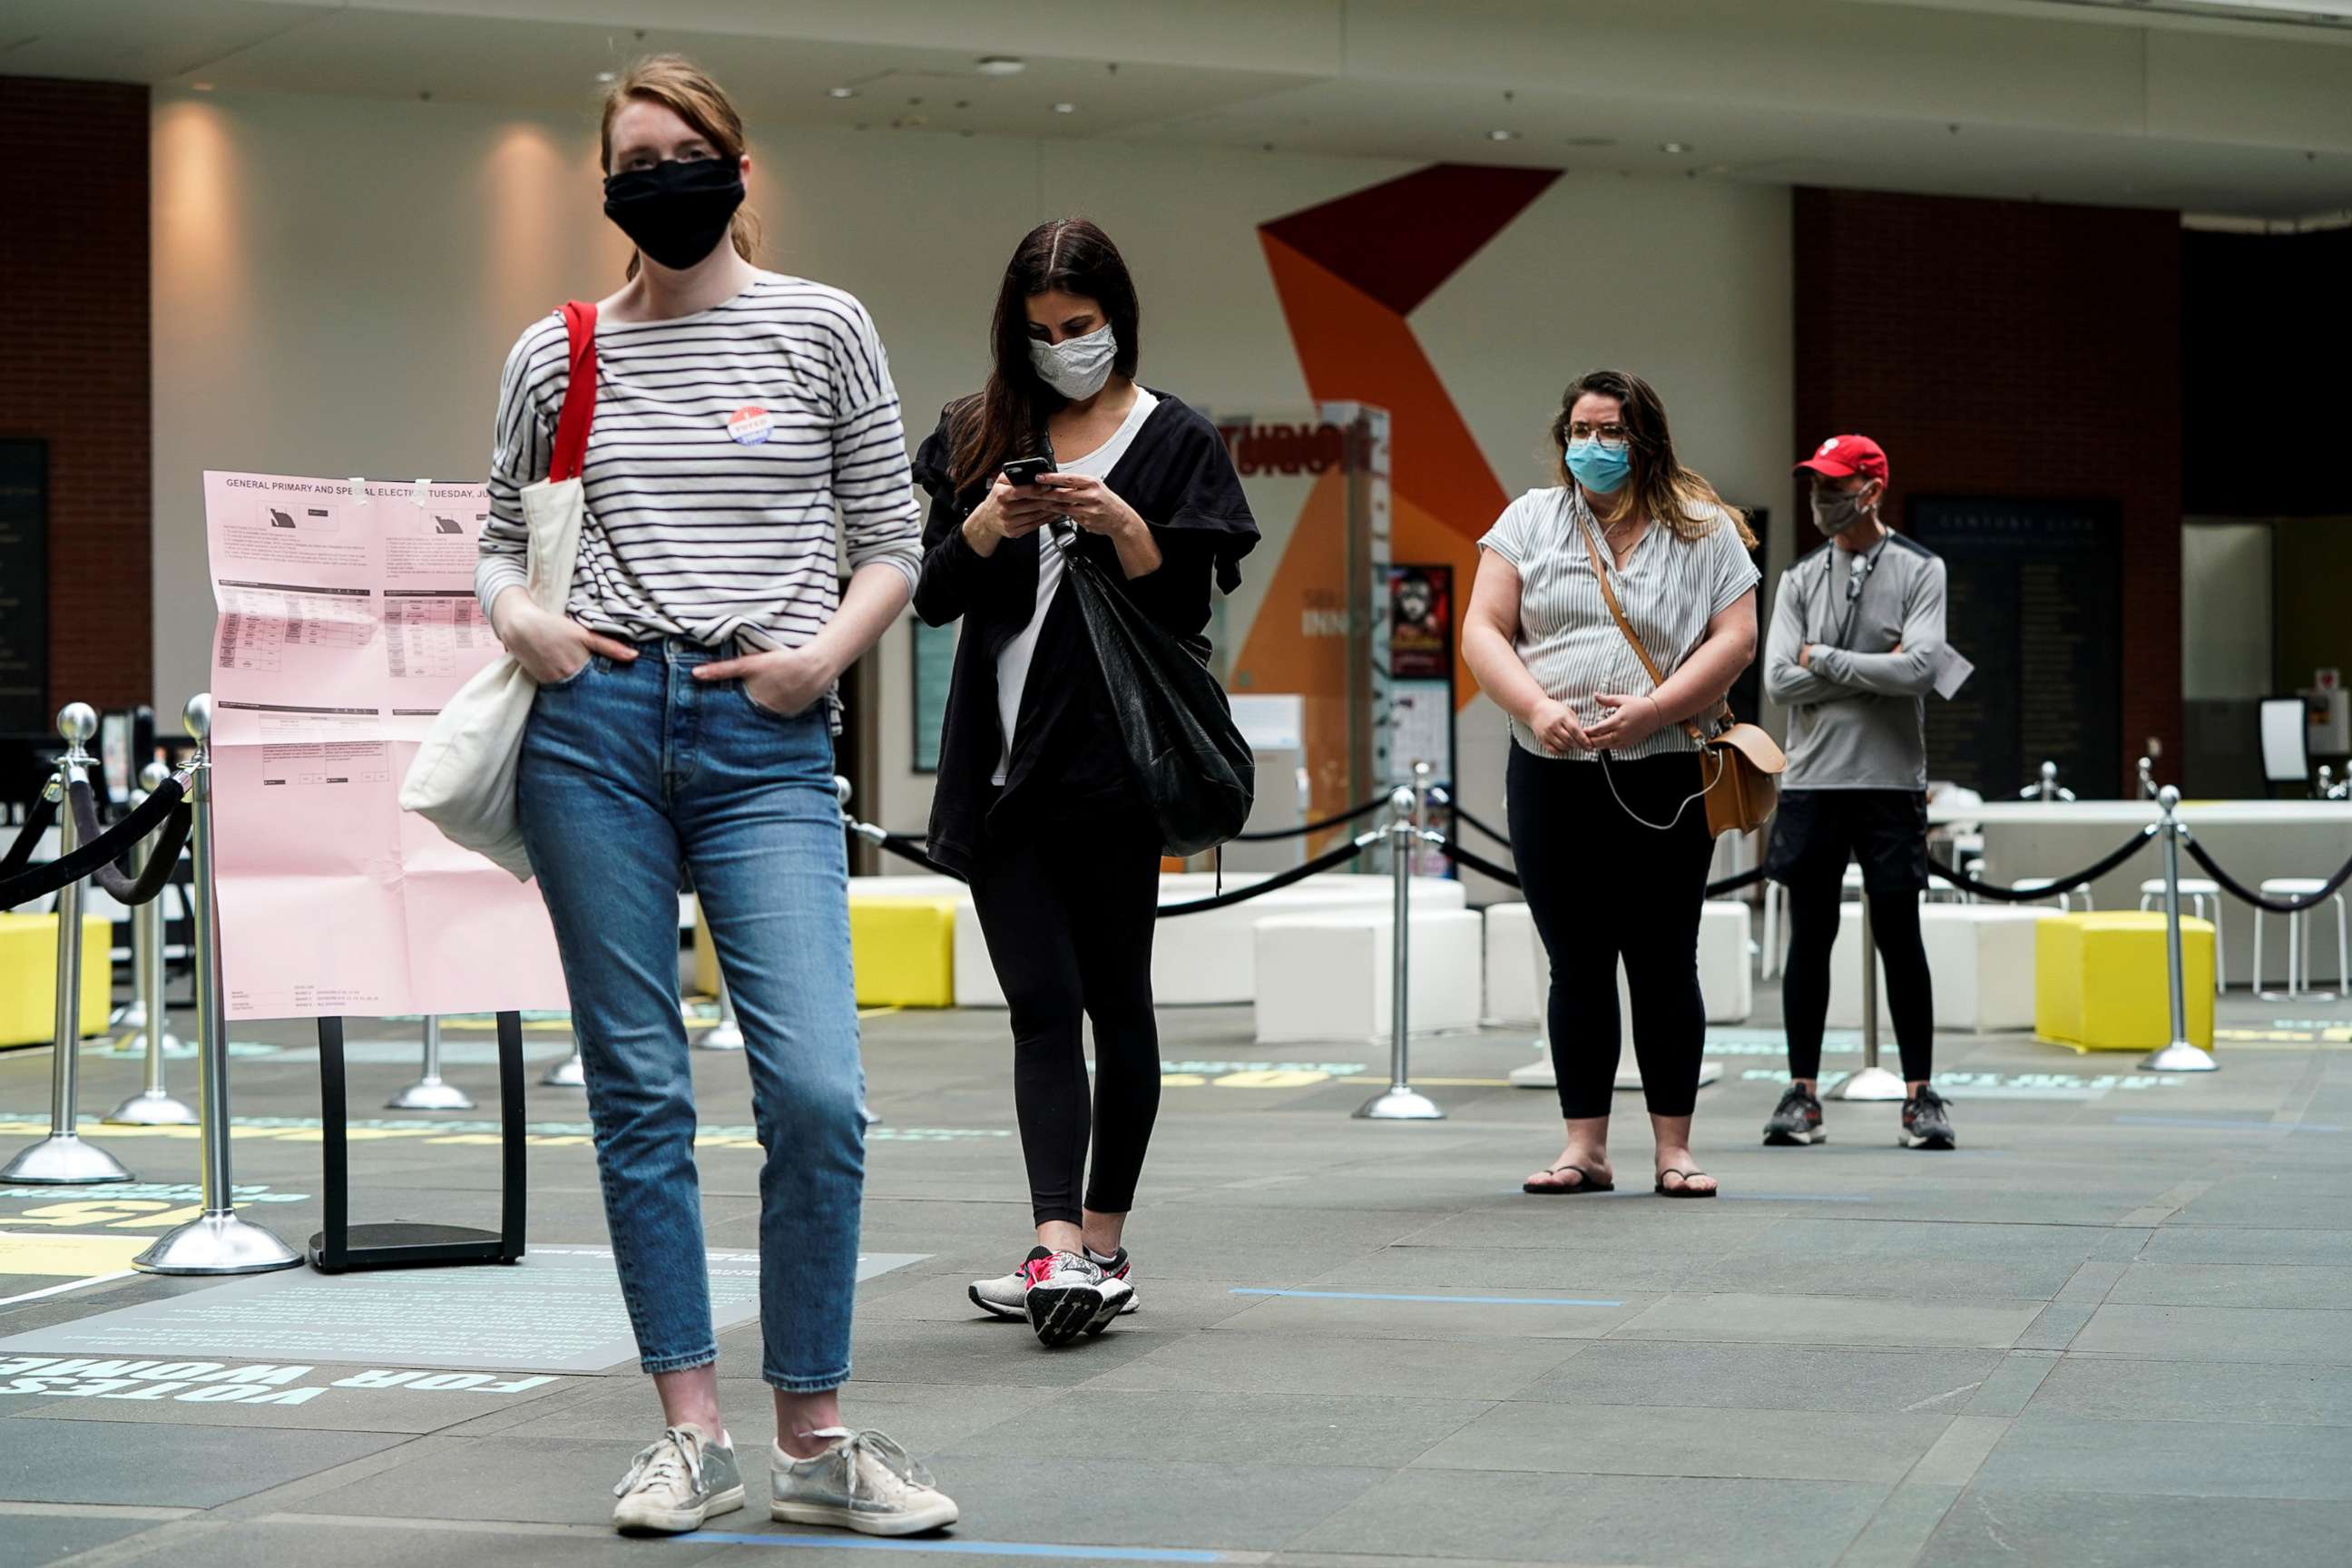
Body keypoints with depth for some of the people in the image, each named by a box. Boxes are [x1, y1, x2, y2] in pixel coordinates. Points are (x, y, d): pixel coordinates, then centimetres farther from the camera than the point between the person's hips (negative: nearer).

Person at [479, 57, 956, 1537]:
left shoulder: (823, 328, 6)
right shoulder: (558, 355, 10)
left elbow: (893, 542, 8)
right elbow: (498, 536, 19)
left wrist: (824, 653, -8)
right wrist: (519, 618, -2)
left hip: (767, 741, -1)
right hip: (598, 725, 2)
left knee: (818, 1091, -12)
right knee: (640, 1091, 2)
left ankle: (814, 1440, 1)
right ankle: (693, 1432, 10)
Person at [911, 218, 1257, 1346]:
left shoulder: (1175, 441, 3)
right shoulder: (978, 436, 12)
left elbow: (1187, 605, -1)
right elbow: (932, 594, 8)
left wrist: (1122, 526, -17)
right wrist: (986, 526, -10)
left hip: (1112, 763, -2)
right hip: (1001, 758, 2)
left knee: (1113, 998, 5)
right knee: (1041, 1001, -6)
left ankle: (1100, 1245, 14)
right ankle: (1061, 1253, -15)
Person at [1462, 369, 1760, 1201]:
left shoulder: (1702, 530, 6)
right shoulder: (1531, 519, 10)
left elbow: (1735, 639, -2)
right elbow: (1483, 630, 3)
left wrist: (1648, 711, -15)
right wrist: (1537, 707, -15)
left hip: (1663, 780, -2)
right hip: (1552, 780, 2)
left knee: (1664, 965, 1)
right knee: (1577, 967, 4)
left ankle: (1673, 1149, 6)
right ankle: (1584, 1147, 8)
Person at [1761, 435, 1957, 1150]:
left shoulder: (1920, 571, 0)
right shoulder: (1800, 579, 9)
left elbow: (1920, 667, -15)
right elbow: (1779, 680, -3)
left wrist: (1825, 660, -8)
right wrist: (1875, 669, -8)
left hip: (1891, 782, -3)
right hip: (1811, 780, 3)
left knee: (1899, 938, 1)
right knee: (1809, 937, 4)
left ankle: (1921, 1096, 6)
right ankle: (1802, 1094, 9)